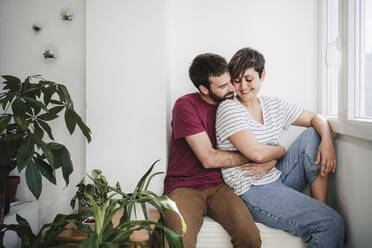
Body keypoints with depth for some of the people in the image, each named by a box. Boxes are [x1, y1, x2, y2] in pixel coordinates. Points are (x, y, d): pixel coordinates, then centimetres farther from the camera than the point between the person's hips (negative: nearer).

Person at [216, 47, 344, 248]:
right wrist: (282, 152, -1)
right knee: (332, 223, -20)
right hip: (253, 191, -8)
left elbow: (316, 118, 12)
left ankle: (320, 207, -3)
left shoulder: (274, 106, 10)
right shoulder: (228, 108, -10)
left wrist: (327, 141, -9)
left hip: (277, 178, 8)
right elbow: (257, 153, -20)